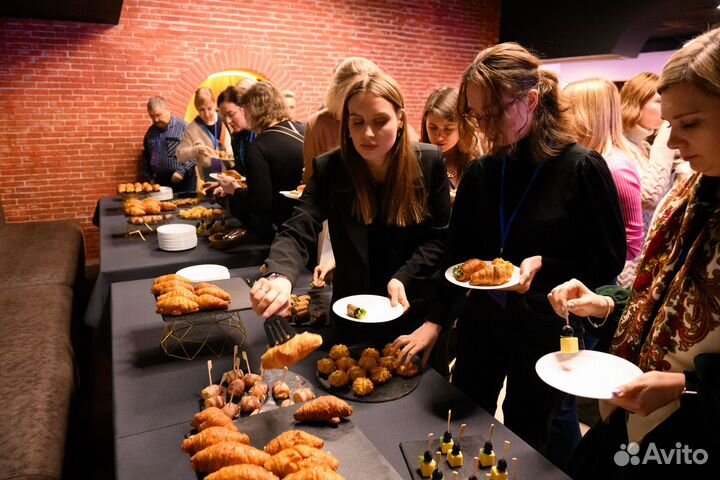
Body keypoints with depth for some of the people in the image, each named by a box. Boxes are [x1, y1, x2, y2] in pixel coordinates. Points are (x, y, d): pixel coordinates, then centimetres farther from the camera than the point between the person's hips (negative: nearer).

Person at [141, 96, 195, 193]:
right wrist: (148, 178, 16)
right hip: (160, 181, 5)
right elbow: (146, 157, 22)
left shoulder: (183, 127, -6)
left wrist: (182, 171, -16)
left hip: (182, 181, -5)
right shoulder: (151, 131, 14)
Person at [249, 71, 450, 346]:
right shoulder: (329, 168, -12)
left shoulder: (429, 162, -11)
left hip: (416, 310, 1)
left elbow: (439, 237, -6)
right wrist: (280, 277, -42)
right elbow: (297, 233, -22)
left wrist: (404, 279, -20)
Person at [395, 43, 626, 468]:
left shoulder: (582, 168, -14)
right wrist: (436, 320, -2)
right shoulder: (480, 172, -2)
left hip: (548, 328, -4)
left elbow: (610, 261, -8)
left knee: (535, 443, 14)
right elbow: (458, 254, 3)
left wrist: (544, 267, -24)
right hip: (482, 321, 4)